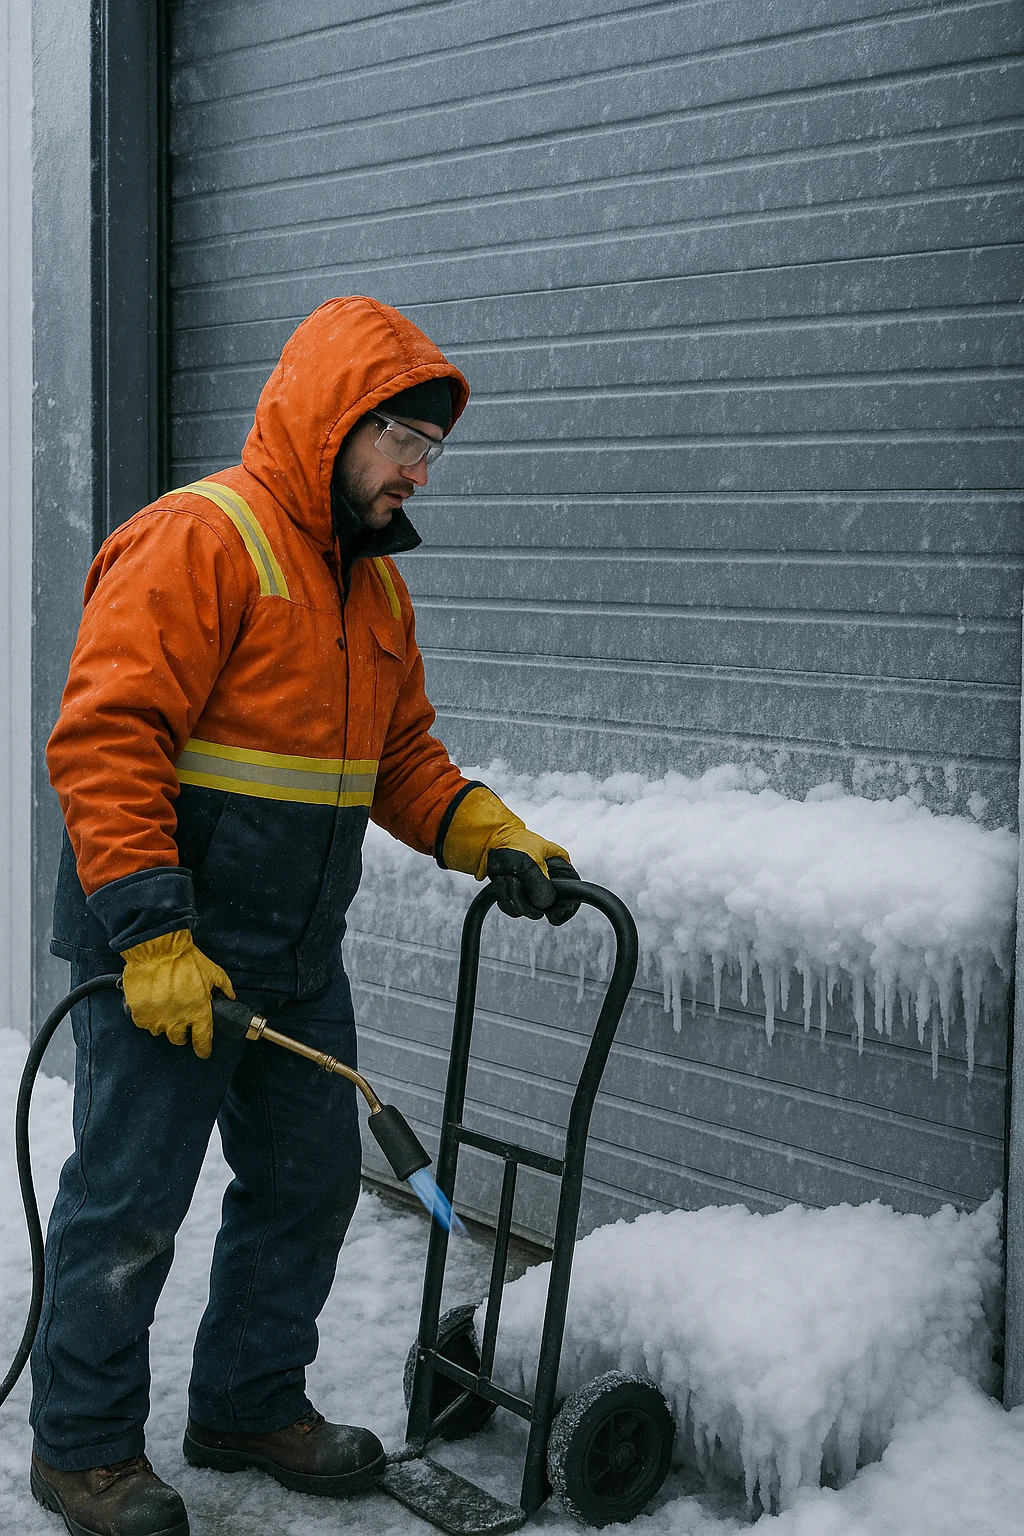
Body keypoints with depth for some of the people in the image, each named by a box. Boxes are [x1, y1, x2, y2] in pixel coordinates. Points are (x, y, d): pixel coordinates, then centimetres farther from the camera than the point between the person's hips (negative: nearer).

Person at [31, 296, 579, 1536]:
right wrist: (152, 934, -25)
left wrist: (485, 833, 2)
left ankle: (252, 1406, 34)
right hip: (160, 960, -9)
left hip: (298, 964, 9)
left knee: (310, 1186, 16)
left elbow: (400, 749, 20)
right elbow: (105, 741, -21)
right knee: (129, 1206, 2)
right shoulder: (196, 541, -15)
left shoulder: (373, 578, 14)